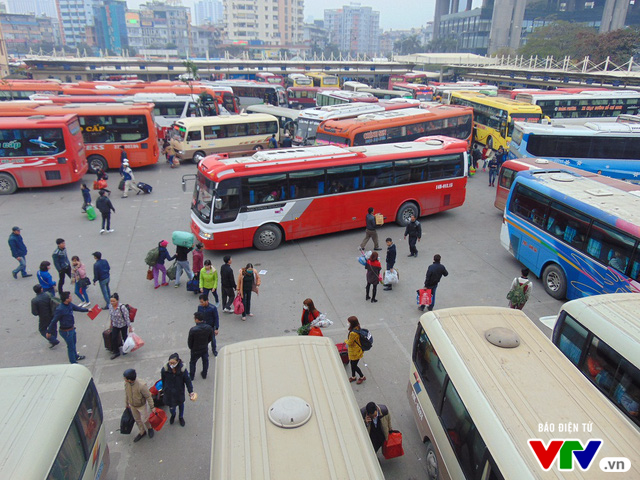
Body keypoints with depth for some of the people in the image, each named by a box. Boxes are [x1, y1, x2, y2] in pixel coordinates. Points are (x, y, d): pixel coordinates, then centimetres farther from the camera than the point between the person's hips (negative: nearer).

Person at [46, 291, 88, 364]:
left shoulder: (69, 305, -7)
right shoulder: (60, 309, -31)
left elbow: (77, 308, 14)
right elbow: (54, 321, -22)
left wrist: (87, 310, 24)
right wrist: (49, 332, -13)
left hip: (72, 328, 8)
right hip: (66, 331, -8)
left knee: (73, 344, 27)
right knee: (71, 346, 8)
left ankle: (76, 356, 49)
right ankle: (73, 362, 25)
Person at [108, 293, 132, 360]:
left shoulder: (122, 307, -32)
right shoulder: (110, 305, -15)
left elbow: (127, 317, -23)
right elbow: (110, 315, 4)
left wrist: (130, 327, -17)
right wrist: (111, 323, 15)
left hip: (123, 325, -4)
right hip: (115, 325, 4)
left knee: (124, 337, 16)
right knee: (113, 338, 5)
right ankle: (116, 352, 24)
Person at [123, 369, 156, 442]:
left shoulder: (141, 386, -38)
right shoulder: (126, 383, -21)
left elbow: (148, 396, -24)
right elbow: (126, 394, 0)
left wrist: (152, 407, -14)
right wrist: (126, 404, 13)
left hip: (142, 405, -5)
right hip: (132, 405, 5)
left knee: (144, 419, 11)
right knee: (137, 419, 21)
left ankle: (149, 428, 44)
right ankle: (142, 432, 45)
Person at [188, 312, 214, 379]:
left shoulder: (193, 330, -30)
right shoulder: (209, 328, -19)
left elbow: (190, 342, -17)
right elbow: (211, 339, -4)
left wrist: (191, 347, 4)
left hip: (195, 350, -3)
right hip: (205, 349, 3)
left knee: (192, 362, 22)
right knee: (205, 361, 26)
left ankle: (191, 376, 39)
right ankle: (204, 374, 43)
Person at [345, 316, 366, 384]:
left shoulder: (353, 333, -35)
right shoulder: (357, 329, -6)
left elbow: (349, 343, -23)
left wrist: (346, 341, -1)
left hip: (355, 352, -9)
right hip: (353, 350, 9)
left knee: (354, 366, 11)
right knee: (352, 364, 23)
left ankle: (362, 377, 31)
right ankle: (353, 377, 42)